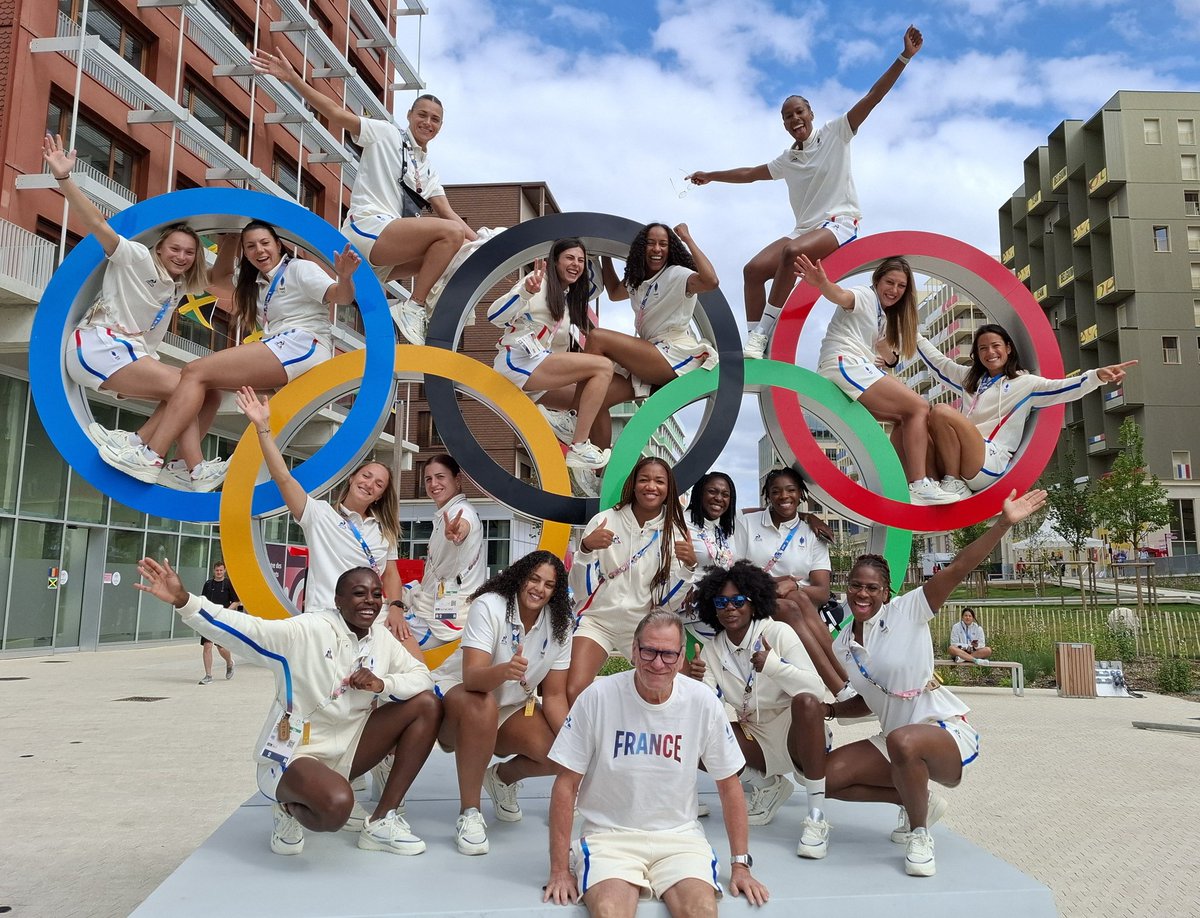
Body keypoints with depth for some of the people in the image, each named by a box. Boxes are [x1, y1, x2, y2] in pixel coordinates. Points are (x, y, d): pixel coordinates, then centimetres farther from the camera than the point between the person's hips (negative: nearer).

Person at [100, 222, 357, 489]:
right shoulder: (257, 283, 30)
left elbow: (341, 297, -10)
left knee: (195, 372, -14)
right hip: (282, 356, 9)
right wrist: (228, 240, 30)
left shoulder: (300, 269, 5)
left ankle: (150, 458, -23)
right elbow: (219, 277, 43)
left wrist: (345, 277, -32)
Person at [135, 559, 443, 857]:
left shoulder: (382, 638, 1)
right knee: (335, 805, -40)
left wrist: (382, 684, -18)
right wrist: (184, 601, -39)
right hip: (295, 754, -7)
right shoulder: (306, 631, -17)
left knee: (427, 704, -8)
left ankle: (381, 823, -5)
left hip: (347, 748, 7)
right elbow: (245, 628, -26)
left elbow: (423, 676, 2)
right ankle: (290, 809, 2)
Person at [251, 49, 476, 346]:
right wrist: (292, 79, -14)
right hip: (367, 228, -8)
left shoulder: (428, 170, 24)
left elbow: (447, 213, 13)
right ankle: (412, 308, -22)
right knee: (451, 233, -24)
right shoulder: (386, 134, 6)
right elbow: (337, 113, -4)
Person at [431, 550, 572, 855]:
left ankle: (503, 777, 13)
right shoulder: (489, 606, -23)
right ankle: (469, 814, -24)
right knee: (483, 706, -40)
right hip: (456, 693, -4)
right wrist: (504, 671, -57)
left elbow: (554, 695, -7)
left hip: (512, 707, 5)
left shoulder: (559, 625, -9)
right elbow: (472, 677, -35)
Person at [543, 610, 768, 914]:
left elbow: (728, 784, 6)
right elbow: (566, 784, -5)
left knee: (703, 908, -25)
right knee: (609, 910, -29)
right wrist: (560, 871, -6)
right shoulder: (598, 697, -11)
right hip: (609, 835, -1)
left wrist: (740, 865, 4)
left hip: (678, 835, 2)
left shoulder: (703, 702, -5)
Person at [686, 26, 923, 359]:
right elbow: (750, 173, 34)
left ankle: (763, 334, -33)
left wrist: (905, 57, -11)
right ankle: (753, 342, -21)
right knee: (753, 269, -14)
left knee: (792, 251, -36)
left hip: (840, 223, -6)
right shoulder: (787, 160, 20)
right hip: (805, 229, 7)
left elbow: (873, 96, -3)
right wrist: (711, 176, 40)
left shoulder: (835, 134, 5)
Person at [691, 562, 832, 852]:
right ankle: (768, 783, 5)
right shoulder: (713, 649, 0)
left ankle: (817, 815, -26)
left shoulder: (778, 633, -12)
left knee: (805, 701, -34)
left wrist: (774, 666, -34)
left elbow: (817, 691, -20)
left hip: (793, 731, -4)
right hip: (754, 738, 4)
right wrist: (698, 684, -27)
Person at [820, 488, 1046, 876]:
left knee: (904, 741, -40)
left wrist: (1004, 522, -31)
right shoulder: (842, 646, 6)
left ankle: (919, 834, -12)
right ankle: (920, 802, 14)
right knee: (830, 776, -7)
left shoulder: (907, 611, -10)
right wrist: (830, 709, 0)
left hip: (948, 732, -7)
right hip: (895, 739, 7)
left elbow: (958, 568, -22)